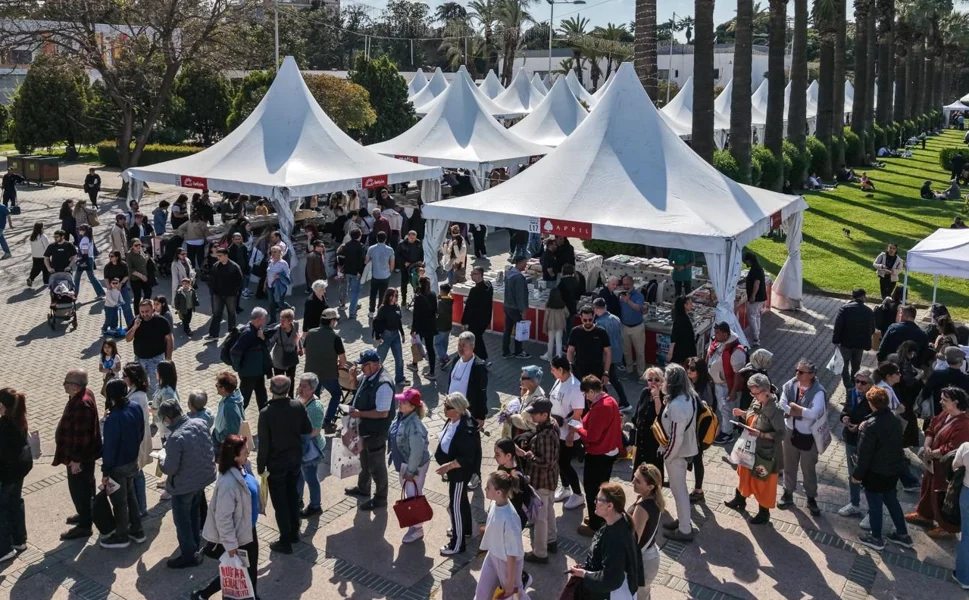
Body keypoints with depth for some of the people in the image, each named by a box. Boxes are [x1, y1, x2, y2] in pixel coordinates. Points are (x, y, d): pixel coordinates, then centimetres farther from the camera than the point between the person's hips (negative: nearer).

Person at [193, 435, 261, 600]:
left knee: (251, 568, 21)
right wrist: (230, 544, -20)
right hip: (238, 534, -8)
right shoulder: (228, 482, -34)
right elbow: (223, 518, -28)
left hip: (248, 528, 8)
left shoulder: (243, 467, -7)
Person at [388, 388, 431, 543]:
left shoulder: (414, 426, -34)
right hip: (403, 463, 9)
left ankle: (417, 529, 22)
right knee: (408, 494, 26)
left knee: (413, 497, 6)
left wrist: (410, 471, -21)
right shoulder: (400, 415, -5)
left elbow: (417, 451, -30)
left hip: (414, 465, -9)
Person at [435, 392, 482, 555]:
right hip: (454, 471, 9)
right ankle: (464, 530, 46)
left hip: (460, 472, -9)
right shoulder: (452, 421, -4)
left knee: (455, 505, 3)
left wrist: (448, 466, -34)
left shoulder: (465, 430, -32)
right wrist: (447, 466, 17)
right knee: (461, 500, 26)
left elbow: (467, 458, -29)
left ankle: (457, 543, 16)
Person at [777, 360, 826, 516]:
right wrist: (803, 412, -23)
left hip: (808, 436, -4)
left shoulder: (818, 392, -23)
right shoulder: (789, 386, -9)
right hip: (790, 432, 4)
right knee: (789, 465, 20)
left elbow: (813, 414, -33)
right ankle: (788, 493, 38)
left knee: (809, 468, 13)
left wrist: (794, 406, -21)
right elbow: (782, 406, -17)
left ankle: (811, 498, 32)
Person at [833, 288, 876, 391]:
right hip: (860, 344, 2)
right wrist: (866, 342, 14)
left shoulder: (845, 308, -12)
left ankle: (849, 387, 6)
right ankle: (854, 384, 30)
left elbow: (838, 325, -17)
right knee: (856, 365, 20)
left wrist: (836, 340, -9)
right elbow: (872, 330, 0)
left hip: (845, 342, -2)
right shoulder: (869, 312, -4)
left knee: (844, 365, 11)